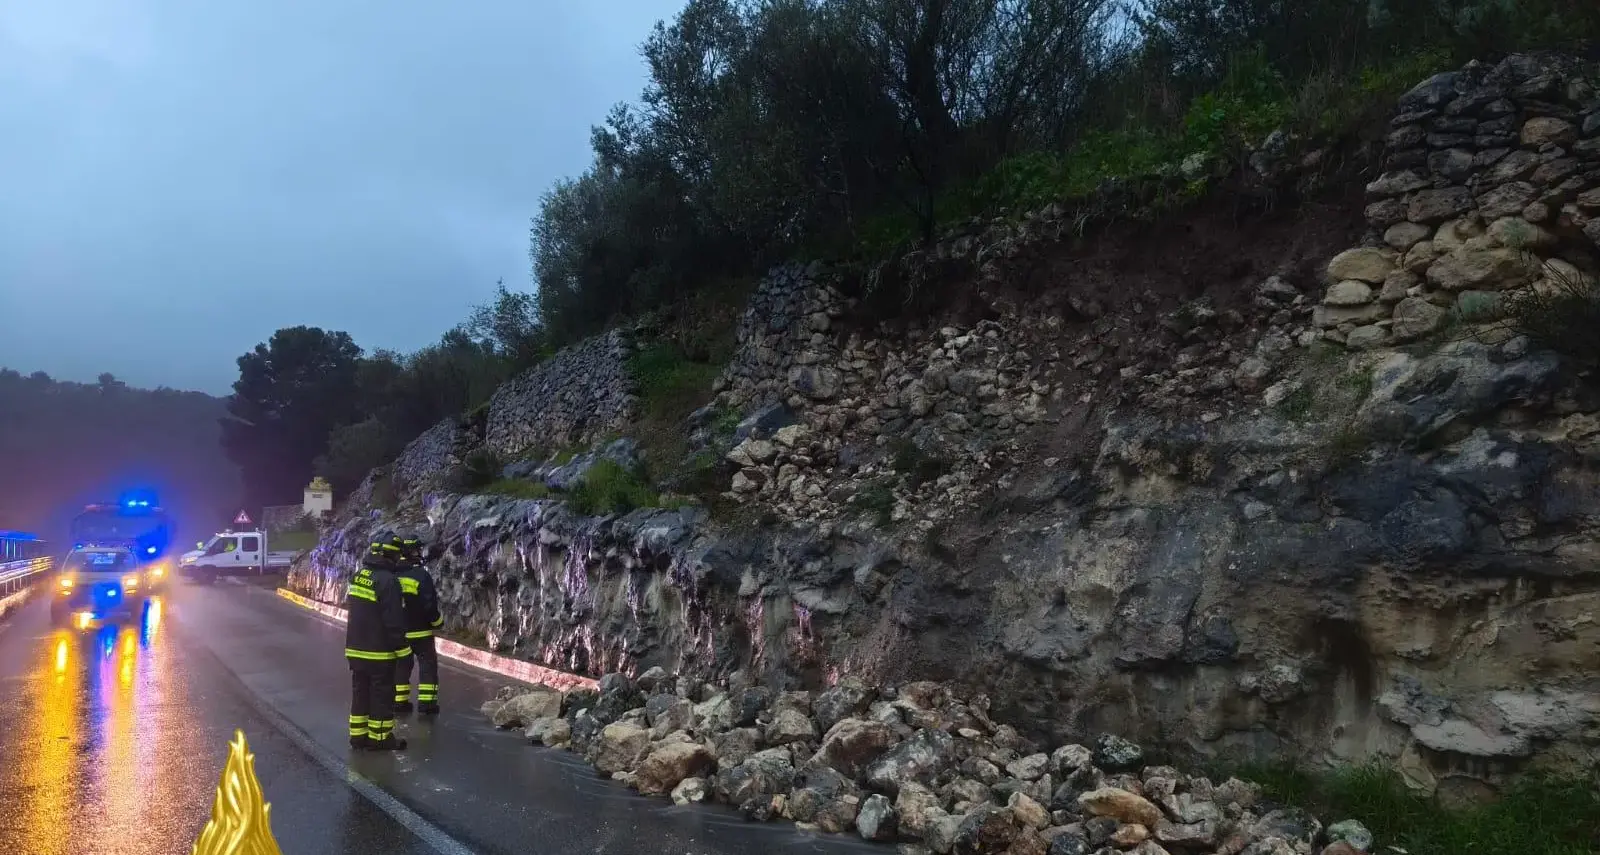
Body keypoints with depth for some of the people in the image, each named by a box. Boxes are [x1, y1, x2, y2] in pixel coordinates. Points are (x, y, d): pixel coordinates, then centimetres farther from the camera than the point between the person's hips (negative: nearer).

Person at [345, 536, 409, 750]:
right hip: (379, 651, -8)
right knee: (381, 694, 3)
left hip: (356, 648, 8)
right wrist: (401, 648, -11)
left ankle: (358, 735, 22)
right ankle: (380, 738, 10)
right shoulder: (387, 581, -20)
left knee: (360, 692, 15)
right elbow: (394, 620, -20)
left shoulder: (357, 576, 6)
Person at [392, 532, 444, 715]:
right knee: (428, 664, 4)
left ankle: (399, 701, 19)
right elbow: (429, 605, -18)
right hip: (420, 631, -5)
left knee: (401, 665, 15)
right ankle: (426, 702, 1)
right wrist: (438, 622, -1)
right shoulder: (421, 574, -18)